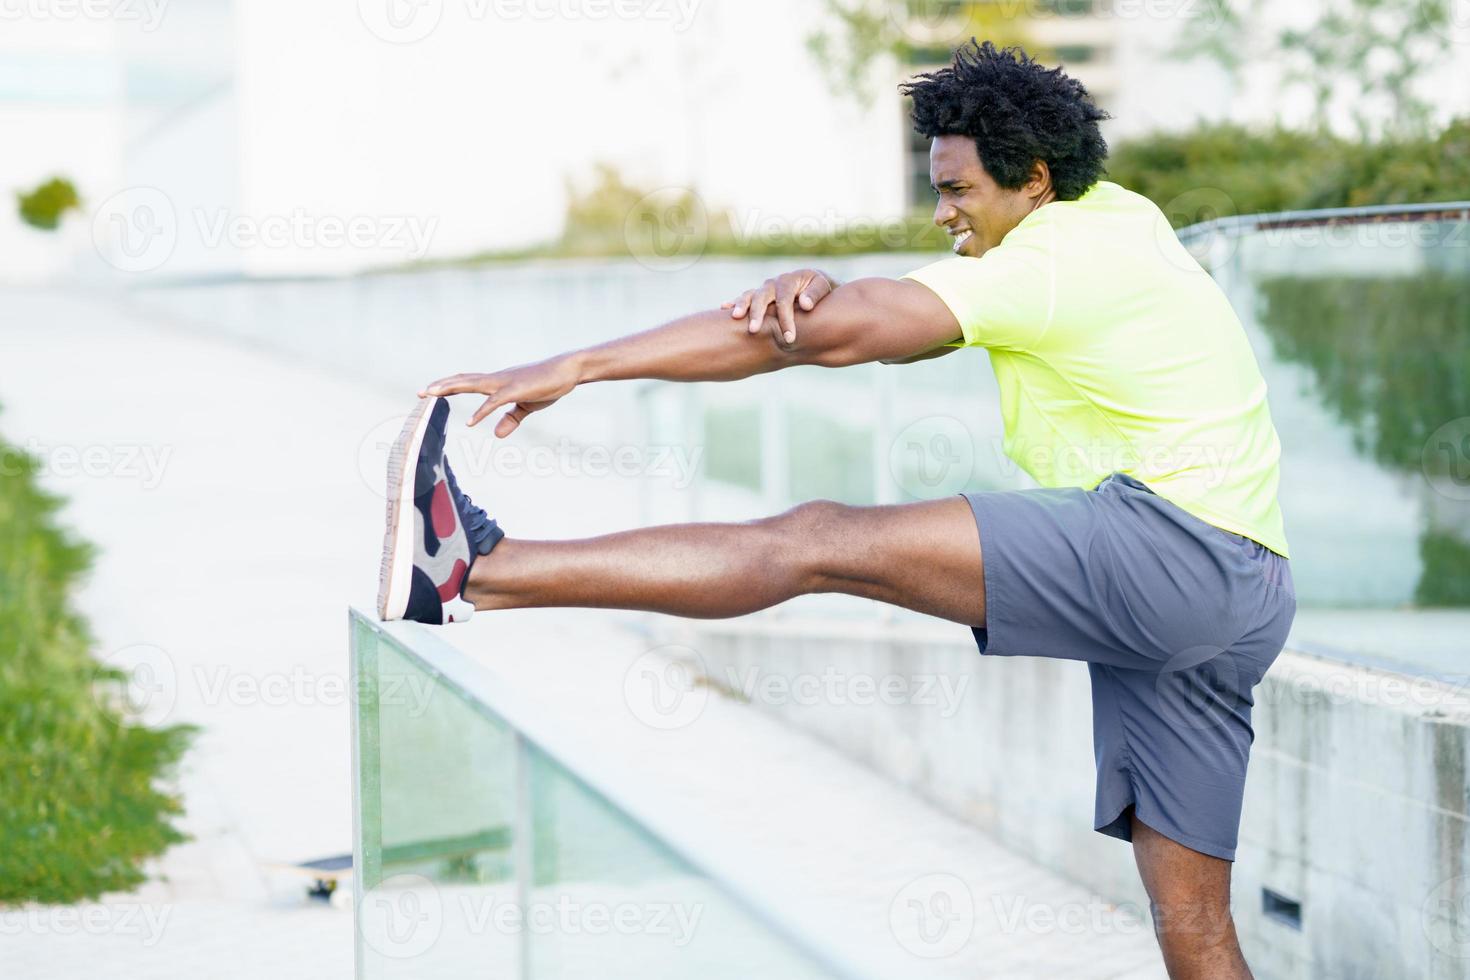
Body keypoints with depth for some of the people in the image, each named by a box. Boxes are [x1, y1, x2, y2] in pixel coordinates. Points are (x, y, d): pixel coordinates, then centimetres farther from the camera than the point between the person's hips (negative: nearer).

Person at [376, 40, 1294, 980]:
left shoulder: (1055, 259, -6)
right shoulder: (1121, 215, 21)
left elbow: (836, 336, -13)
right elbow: (887, 323, 15)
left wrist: (577, 366, -14)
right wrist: (815, 292, -10)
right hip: (1242, 598, 10)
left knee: (821, 540, -16)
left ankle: (479, 568, -20)